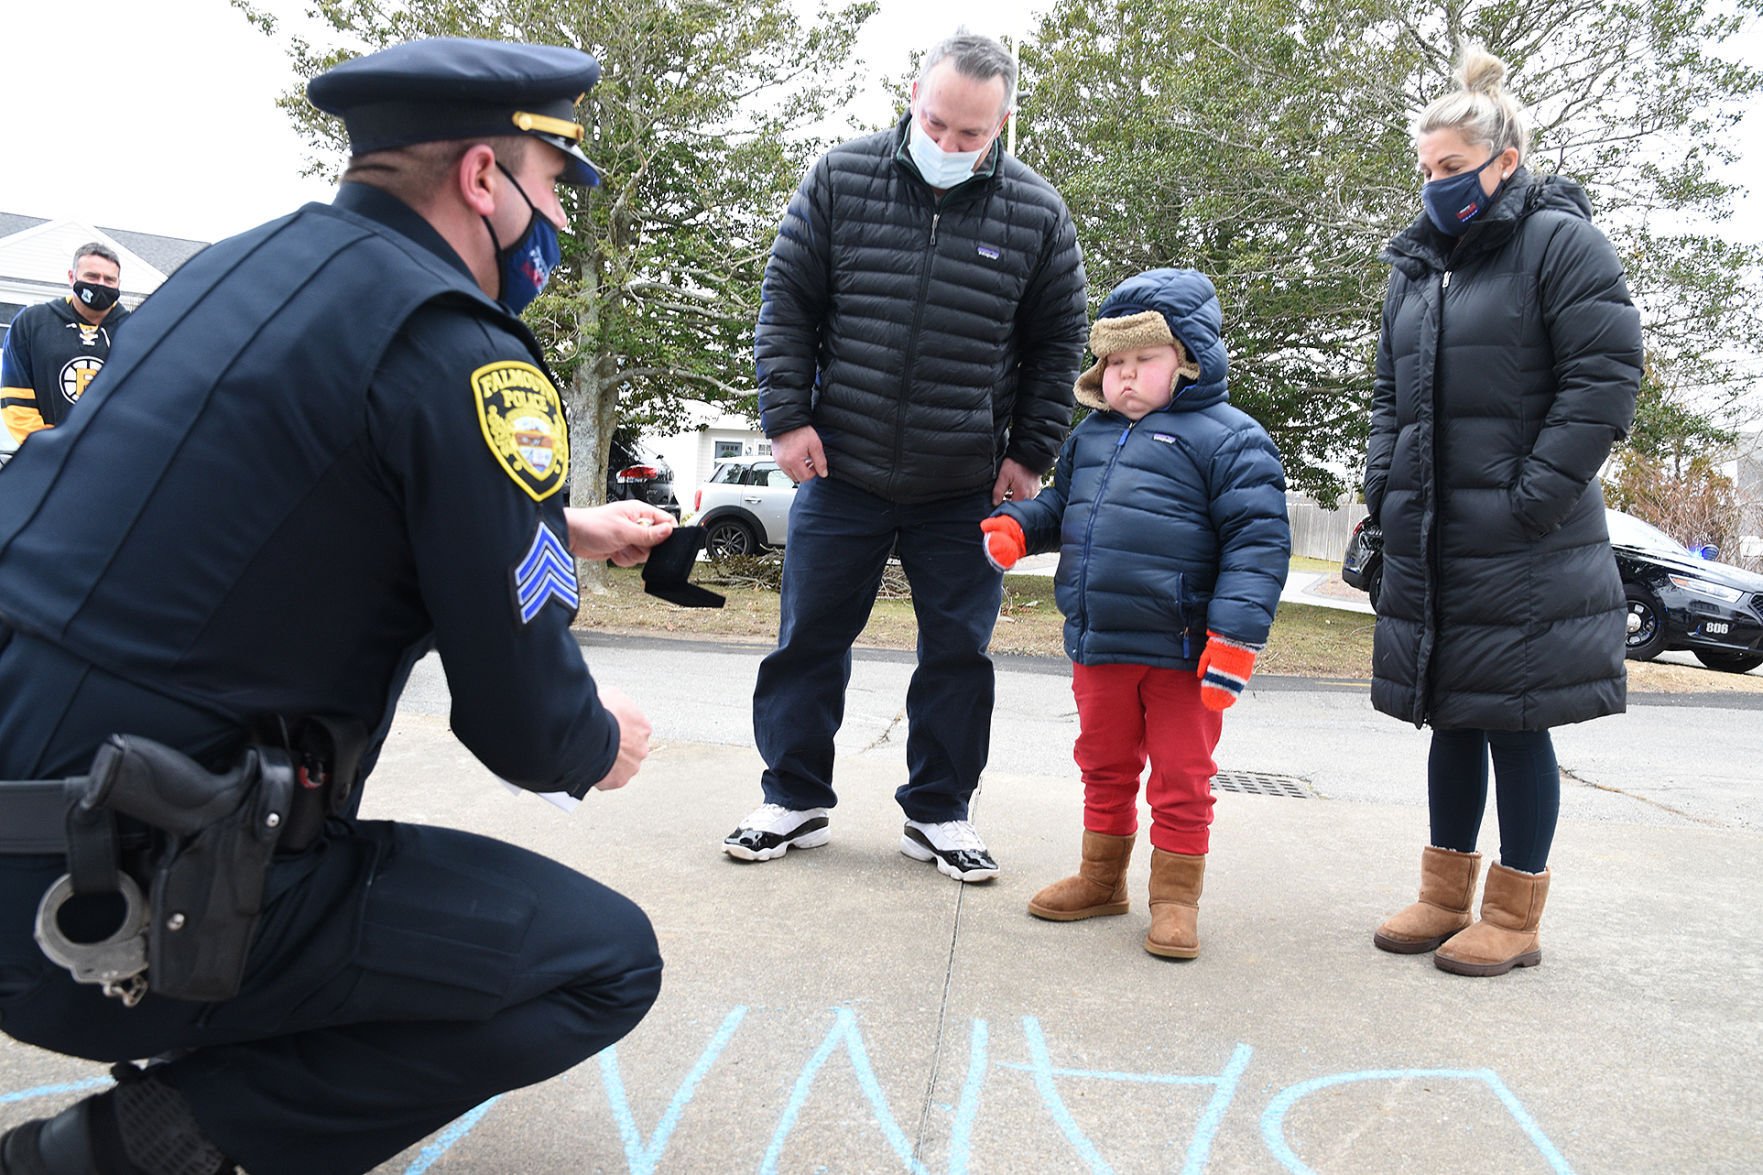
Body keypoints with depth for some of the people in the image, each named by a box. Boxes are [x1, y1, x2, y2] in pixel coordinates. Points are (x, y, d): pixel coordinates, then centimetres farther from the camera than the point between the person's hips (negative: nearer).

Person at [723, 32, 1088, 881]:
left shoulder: (1036, 214, 0)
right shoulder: (840, 179, 0)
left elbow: (1057, 343, 8)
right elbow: (787, 302, 3)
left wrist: (1030, 453, 2)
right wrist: (787, 417, -5)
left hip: (965, 490, 0)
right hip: (841, 470, 0)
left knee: (958, 653, 6)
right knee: (809, 640, 7)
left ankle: (939, 813, 22)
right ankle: (794, 802, 22)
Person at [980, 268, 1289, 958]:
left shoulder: (1228, 438, -9)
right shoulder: (1091, 435, 12)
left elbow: (1258, 542, -14)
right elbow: (1060, 505, 26)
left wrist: (1233, 638, -22)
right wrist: (1016, 526, 4)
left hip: (1180, 650, -6)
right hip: (1099, 643, 6)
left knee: (1181, 779, 7)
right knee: (1106, 769, 20)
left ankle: (1176, 897, 22)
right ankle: (1101, 879, 36)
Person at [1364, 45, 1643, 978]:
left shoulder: (1560, 242, -4)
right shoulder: (1419, 263, 16)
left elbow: (1605, 379, -11)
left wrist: (1533, 498, -15)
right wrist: (1384, 491, 8)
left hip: (1522, 548, -6)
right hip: (1430, 541, 6)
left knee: (1515, 720, 1)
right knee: (1452, 718, 13)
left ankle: (1514, 917, 14)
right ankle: (1446, 897, 24)